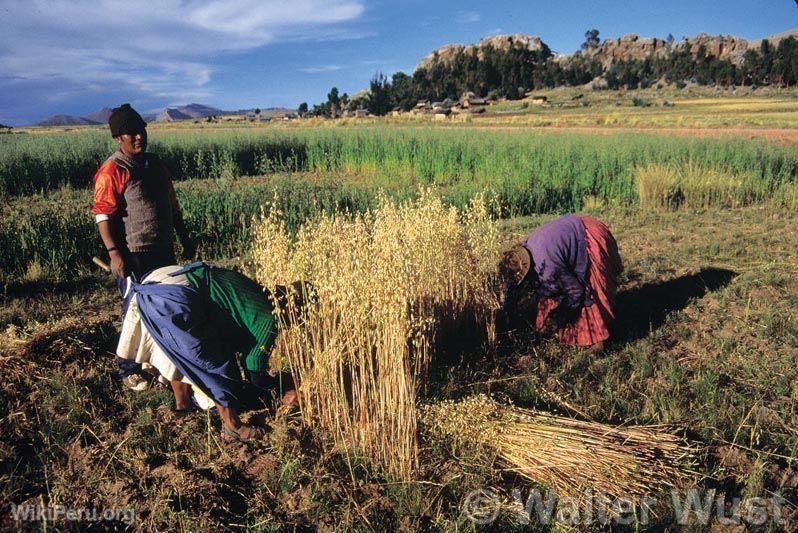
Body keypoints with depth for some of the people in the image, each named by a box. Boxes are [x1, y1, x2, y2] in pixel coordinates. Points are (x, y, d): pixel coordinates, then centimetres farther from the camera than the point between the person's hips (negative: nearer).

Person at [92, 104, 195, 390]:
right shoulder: (112, 170, -11)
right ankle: (128, 371, 17)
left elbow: (172, 205, 18)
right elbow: (103, 215, -14)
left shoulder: (155, 163, 12)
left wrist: (185, 238, 19)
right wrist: (114, 252, -21)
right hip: (134, 255, -7)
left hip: (164, 250, 7)